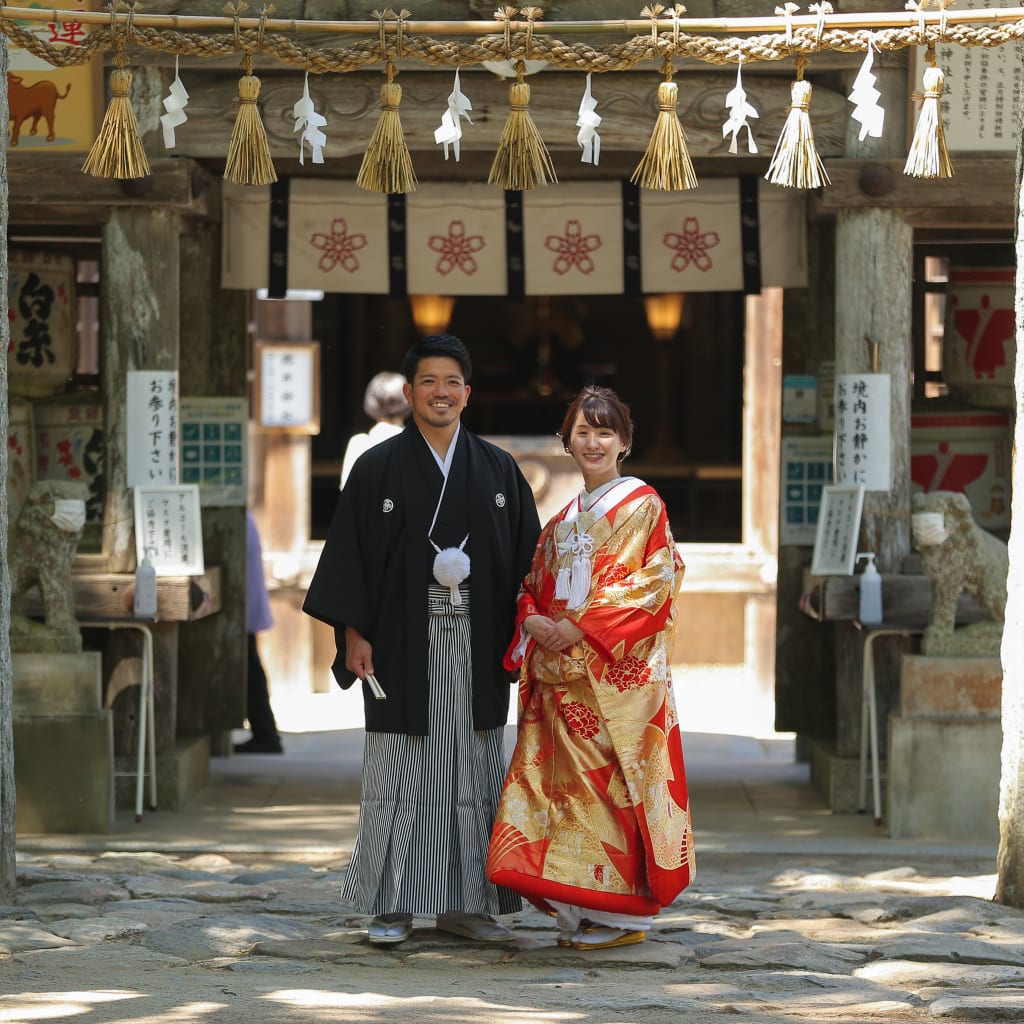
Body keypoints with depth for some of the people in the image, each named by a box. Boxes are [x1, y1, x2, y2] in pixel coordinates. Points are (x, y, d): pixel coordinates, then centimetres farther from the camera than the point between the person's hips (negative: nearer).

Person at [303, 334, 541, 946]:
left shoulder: (499, 471, 8)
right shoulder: (378, 468, 2)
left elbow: (527, 557, 10)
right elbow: (350, 553, 0)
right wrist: (354, 634, -8)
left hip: (477, 648, 2)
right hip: (403, 643, -2)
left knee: (474, 773, 5)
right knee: (400, 774, -2)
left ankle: (466, 903, 12)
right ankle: (394, 907, 5)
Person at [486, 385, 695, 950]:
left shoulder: (641, 506, -1)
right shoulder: (565, 518, 20)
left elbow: (649, 584, -11)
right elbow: (534, 585, 19)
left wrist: (582, 629, -17)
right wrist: (535, 621, -4)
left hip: (617, 670, -6)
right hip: (560, 673, 6)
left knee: (610, 782, -8)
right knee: (562, 779, 2)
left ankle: (624, 911, -2)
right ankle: (581, 914, 8)